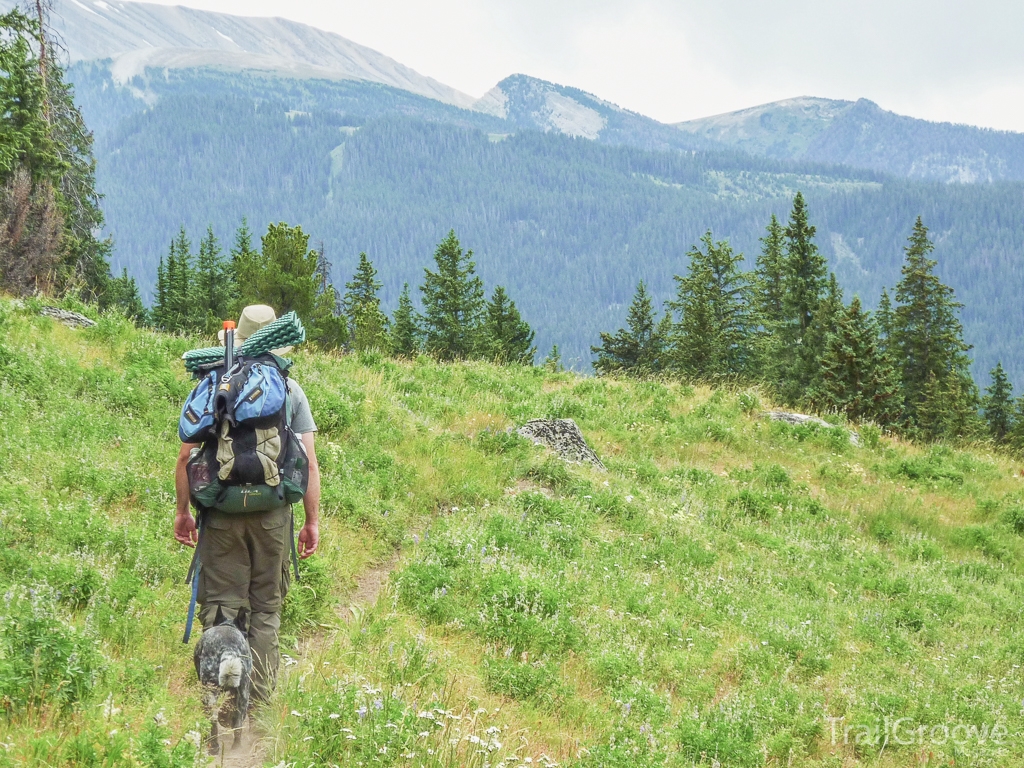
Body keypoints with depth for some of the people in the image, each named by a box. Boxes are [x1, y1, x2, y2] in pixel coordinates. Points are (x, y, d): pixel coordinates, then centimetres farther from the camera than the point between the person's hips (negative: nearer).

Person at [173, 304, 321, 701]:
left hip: (222, 510, 0)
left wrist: (182, 510, 11)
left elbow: (186, 455, 1)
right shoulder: (290, 390, 5)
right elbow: (309, 463, 1)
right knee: (266, 608, 11)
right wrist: (313, 521, 6)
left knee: (220, 603, 4)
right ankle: (260, 698, 10)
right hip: (274, 513, 1)